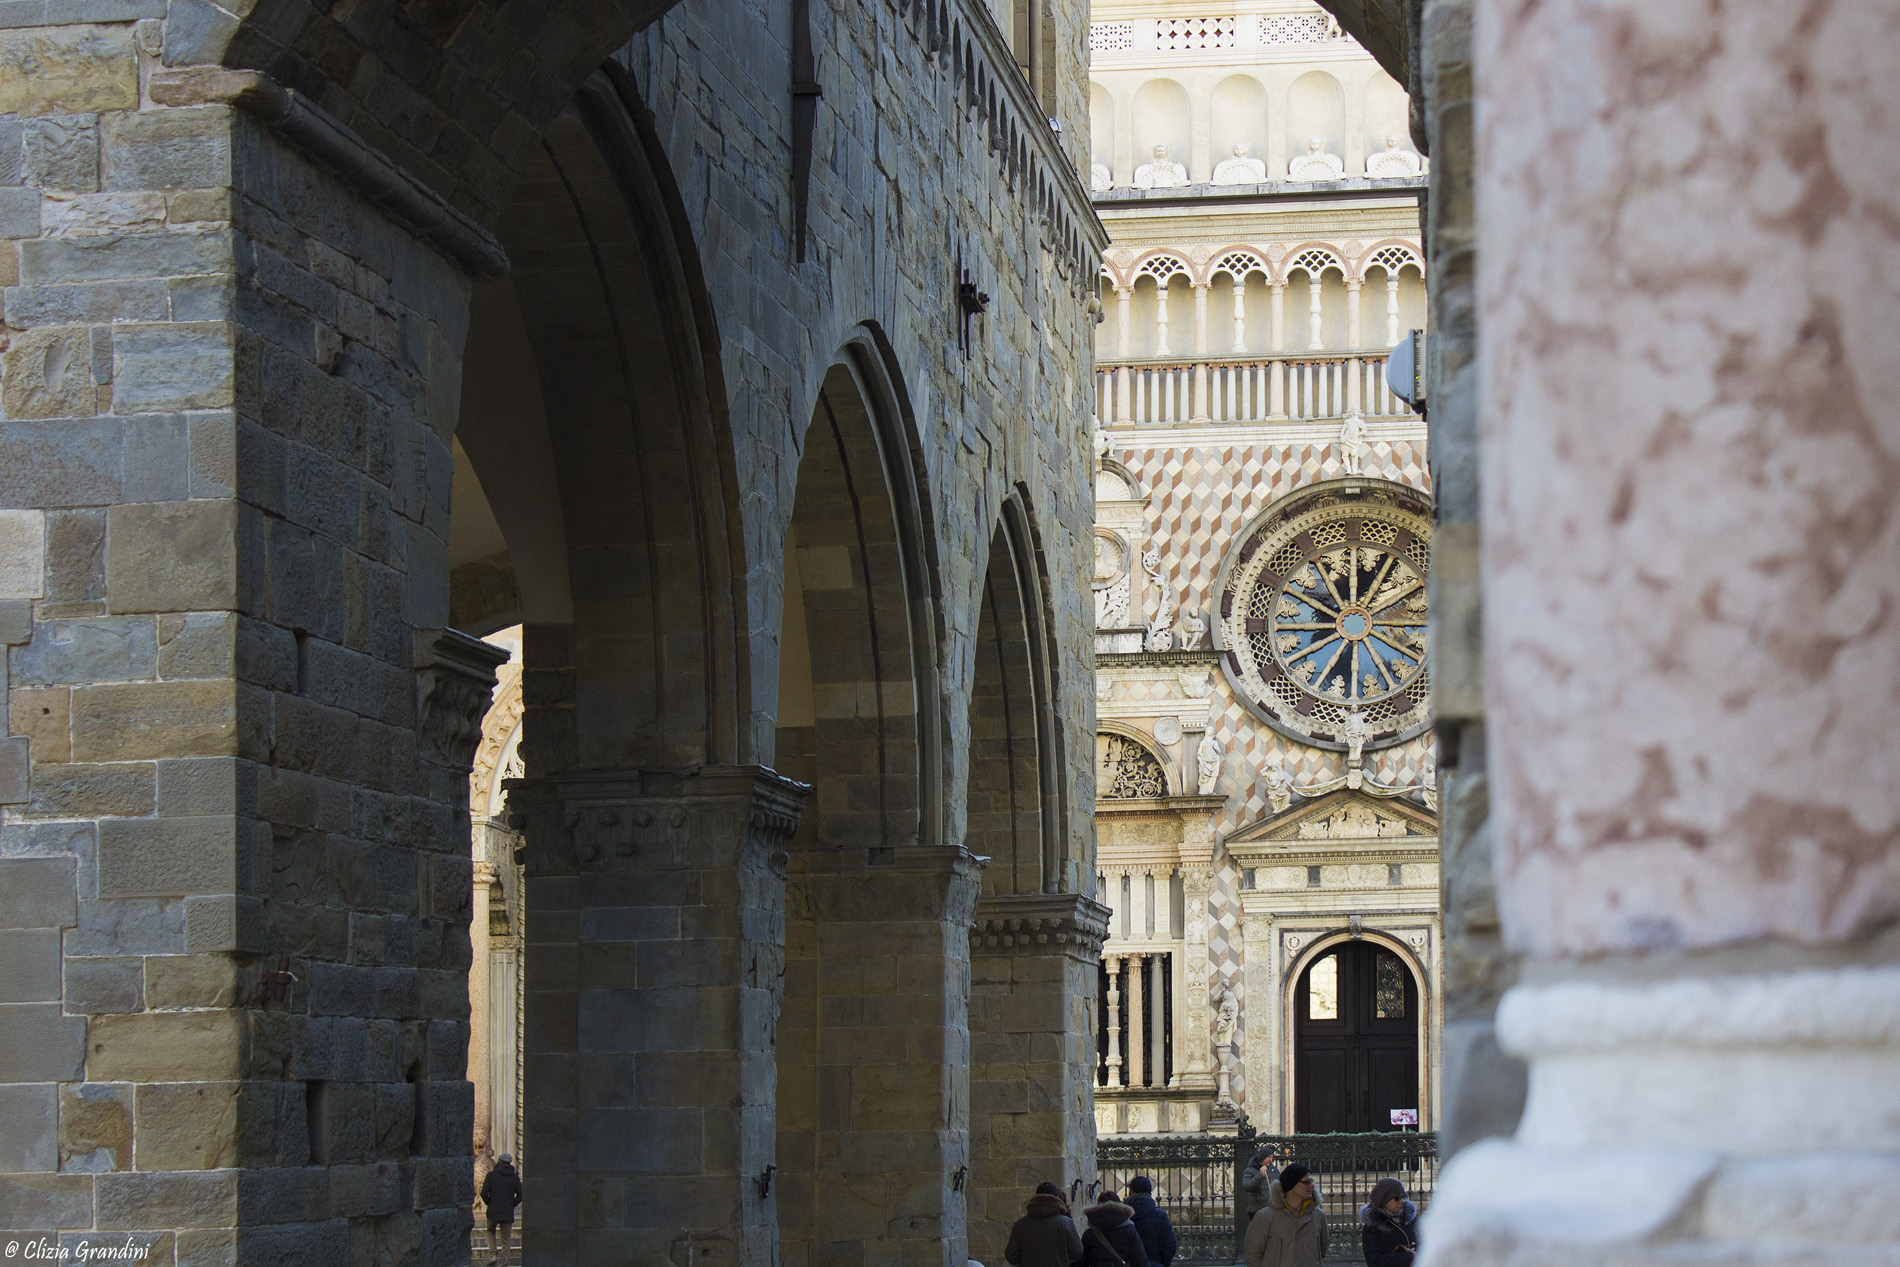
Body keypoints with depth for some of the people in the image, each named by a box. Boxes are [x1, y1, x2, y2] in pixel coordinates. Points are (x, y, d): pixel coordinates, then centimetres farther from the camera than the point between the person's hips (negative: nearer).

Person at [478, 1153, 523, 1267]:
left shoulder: (491, 1175, -5)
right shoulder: (514, 1177, 1)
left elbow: (484, 1193, -11)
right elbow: (520, 1195, -2)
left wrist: (489, 1203, 6)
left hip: (493, 1211, -1)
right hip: (508, 1213, 1)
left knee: (491, 1231, 26)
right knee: (505, 1240, 9)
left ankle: (493, 1254, 8)